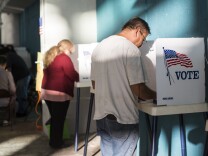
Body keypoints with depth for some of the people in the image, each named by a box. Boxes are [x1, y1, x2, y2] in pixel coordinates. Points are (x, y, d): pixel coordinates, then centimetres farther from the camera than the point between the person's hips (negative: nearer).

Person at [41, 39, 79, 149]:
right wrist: (79, 77, 8)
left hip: (47, 92, 8)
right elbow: (73, 75, -12)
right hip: (59, 94, -8)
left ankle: (53, 141, 28)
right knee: (59, 119, 4)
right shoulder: (64, 58, -12)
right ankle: (57, 143, 14)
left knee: (54, 118, 19)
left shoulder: (49, 56, 15)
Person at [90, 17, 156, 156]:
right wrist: (156, 95, 2)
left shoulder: (99, 47, 10)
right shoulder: (131, 50, -13)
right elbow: (138, 90, -16)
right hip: (124, 118, -7)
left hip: (101, 115, 7)